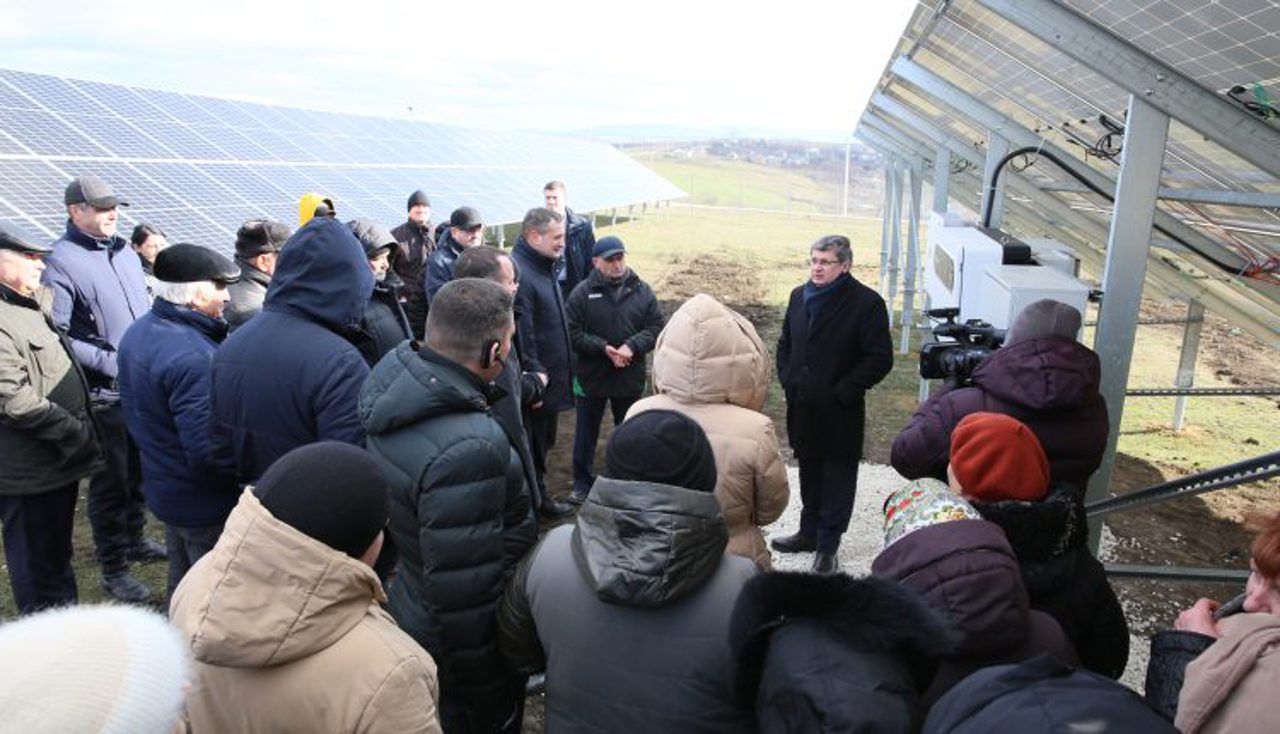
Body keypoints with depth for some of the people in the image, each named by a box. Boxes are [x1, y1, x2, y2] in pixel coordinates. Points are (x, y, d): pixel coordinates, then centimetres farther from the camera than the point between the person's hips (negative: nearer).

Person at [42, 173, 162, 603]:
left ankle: (134, 539, 39)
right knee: (110, 482, 5)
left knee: (138, 472, 20)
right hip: (104, 394, -6)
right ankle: (113, 570, 19)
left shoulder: (124, 251, 8)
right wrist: (111, 363, -20)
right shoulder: (62, 262, -13)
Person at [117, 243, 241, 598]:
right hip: (205, 503, -9)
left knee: (183, 587, 26)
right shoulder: (193, 357, -29)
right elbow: (210, 454, -31)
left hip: (163, 488, 9)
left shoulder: (139, 332, 2)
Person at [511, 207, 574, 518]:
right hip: (533, 385, -10)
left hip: (551, 379, 10)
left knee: (543, 442, 23)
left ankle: (539, 496, 38)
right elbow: (521, 331, -26)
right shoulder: (519, 271, -22)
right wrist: (534, 373, -23)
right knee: (529, 446, 4)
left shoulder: (545, 267, 11)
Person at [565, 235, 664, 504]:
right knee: (586, 432, 12)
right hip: (591, 376, -2)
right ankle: (582, 481, 27)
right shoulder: (583, 292, -8)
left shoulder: (642, 291, -2)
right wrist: (604, 348, -23)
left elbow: (656, 327, -3)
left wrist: (632, 346, -19)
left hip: (630, 377, 2)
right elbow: (573, 333, -12)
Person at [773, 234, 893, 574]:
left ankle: (827, 546, 21)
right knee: (809, 474, 19)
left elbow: (880, 359, -13)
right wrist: (788, 379, 3)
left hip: (840, 413, -5)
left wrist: (842, 392, -16)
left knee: (837, 480, 8)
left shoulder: (866, 303, -12)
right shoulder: (800, 296, 6)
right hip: (802, 407, 5)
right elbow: (785, 344, 17)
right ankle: (809, 533, 36)